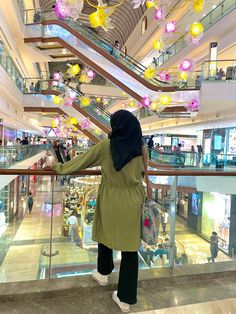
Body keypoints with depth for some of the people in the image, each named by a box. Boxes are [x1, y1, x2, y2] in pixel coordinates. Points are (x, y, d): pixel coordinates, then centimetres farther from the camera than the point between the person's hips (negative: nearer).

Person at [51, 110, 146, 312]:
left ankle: (103, 273, 48)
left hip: (110, 200, -1)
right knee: (130, 246, 9)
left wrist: (59, 168, 11)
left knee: (105, 233, 24)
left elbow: (80, 161, -3)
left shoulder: (105, 146, -12)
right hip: (132, 202, 1)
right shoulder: (139, 147, -7)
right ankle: (126, 298, 22)